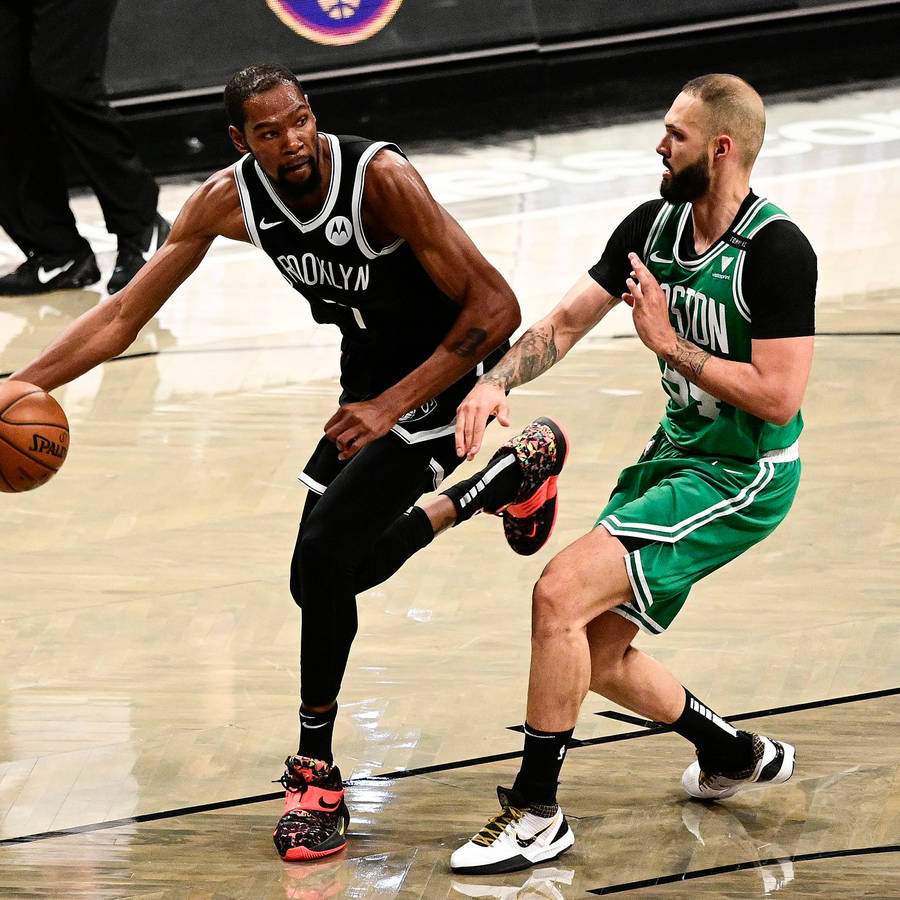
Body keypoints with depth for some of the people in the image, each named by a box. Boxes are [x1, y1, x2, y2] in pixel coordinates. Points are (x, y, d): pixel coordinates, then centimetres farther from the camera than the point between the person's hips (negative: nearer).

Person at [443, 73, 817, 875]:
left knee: (560, 595, -20)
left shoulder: (777, 251, -22)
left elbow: (779, 397, -25)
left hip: (742, 477, -9)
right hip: (677, 452, 9)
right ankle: (738, 756, 38)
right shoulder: (653, 225, 1)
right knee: (597, 652, 14)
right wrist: (496, 383, -12)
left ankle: (537, 813, -8)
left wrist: (669, 343, -21)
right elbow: (567, 321, 6)